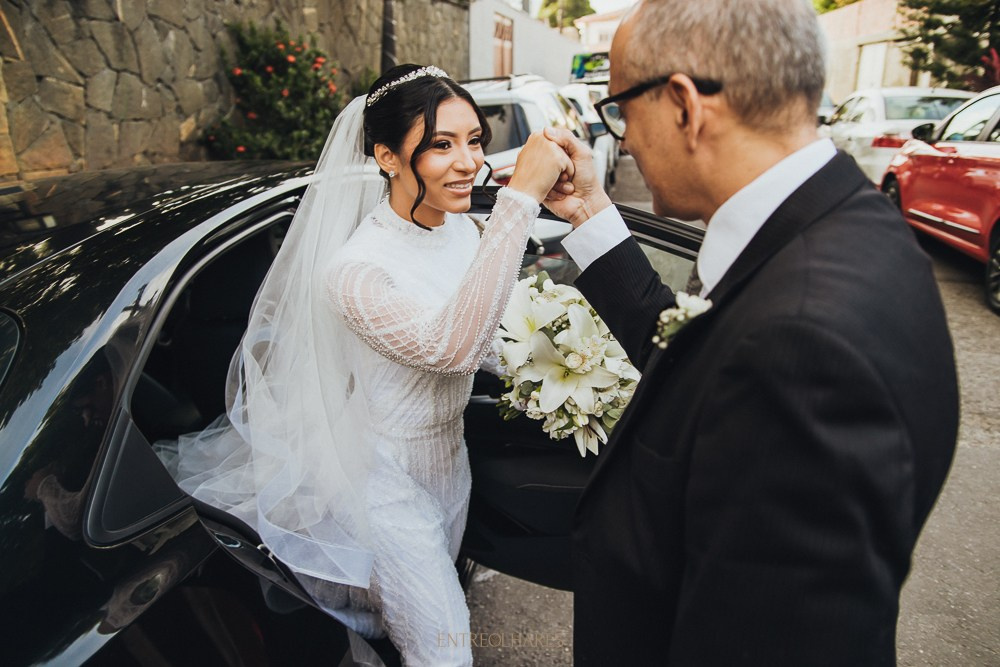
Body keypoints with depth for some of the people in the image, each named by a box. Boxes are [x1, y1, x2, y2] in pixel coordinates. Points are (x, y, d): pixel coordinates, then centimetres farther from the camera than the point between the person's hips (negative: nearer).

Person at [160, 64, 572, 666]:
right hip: (387, 479, -7)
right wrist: (521, 197, -48)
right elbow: (451, 344, -47)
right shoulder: (353, 269, -29)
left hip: (450, 454, 7)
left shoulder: (465, 229, -6)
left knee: (438, 592, 29)